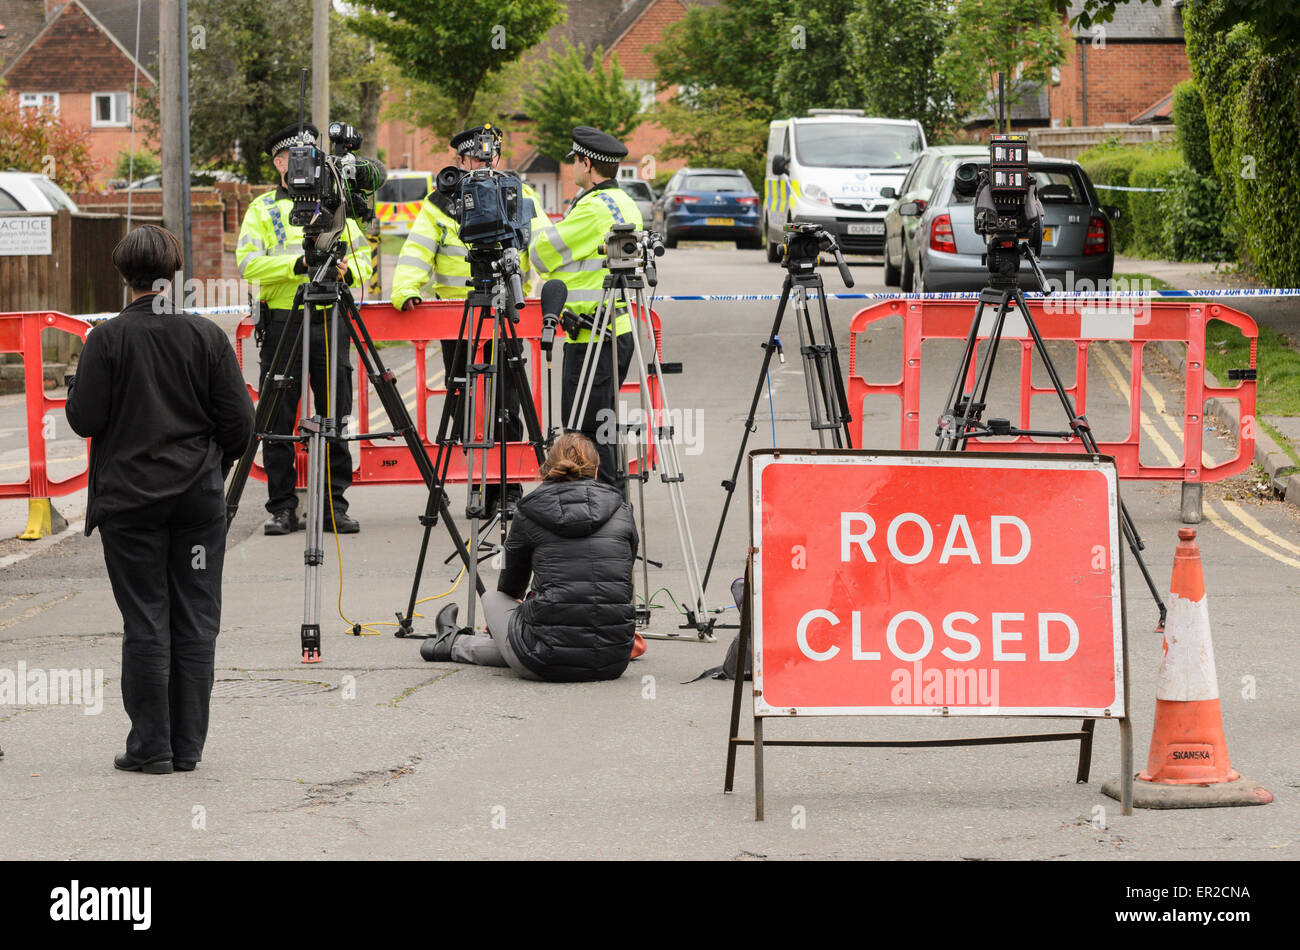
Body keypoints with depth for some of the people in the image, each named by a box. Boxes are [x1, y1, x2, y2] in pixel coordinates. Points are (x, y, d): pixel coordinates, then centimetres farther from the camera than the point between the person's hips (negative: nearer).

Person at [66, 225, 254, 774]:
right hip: (199, 497, 2)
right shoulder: (207, 337, -2)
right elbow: (238, 421, -2)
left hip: (129, 498, -2)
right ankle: (187, 746, 9)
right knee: (195, 621, 6)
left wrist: (77, 386, 12)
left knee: (145, 624, 1)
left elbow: (84, 419, -8)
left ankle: (150, 747, 1)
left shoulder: (107, 339, -8)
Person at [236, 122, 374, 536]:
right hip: (282, 322, -2)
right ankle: (282, 508, 5)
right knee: (278, 420, -1)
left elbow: (362, 257, 12)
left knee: (335, 417, 2)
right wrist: (297, 264, -18)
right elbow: (248, 264, -7)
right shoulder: (262, 208, 6)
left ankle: (335, 504, 8)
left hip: (330, 320, 2)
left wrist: (347, 270, -11)